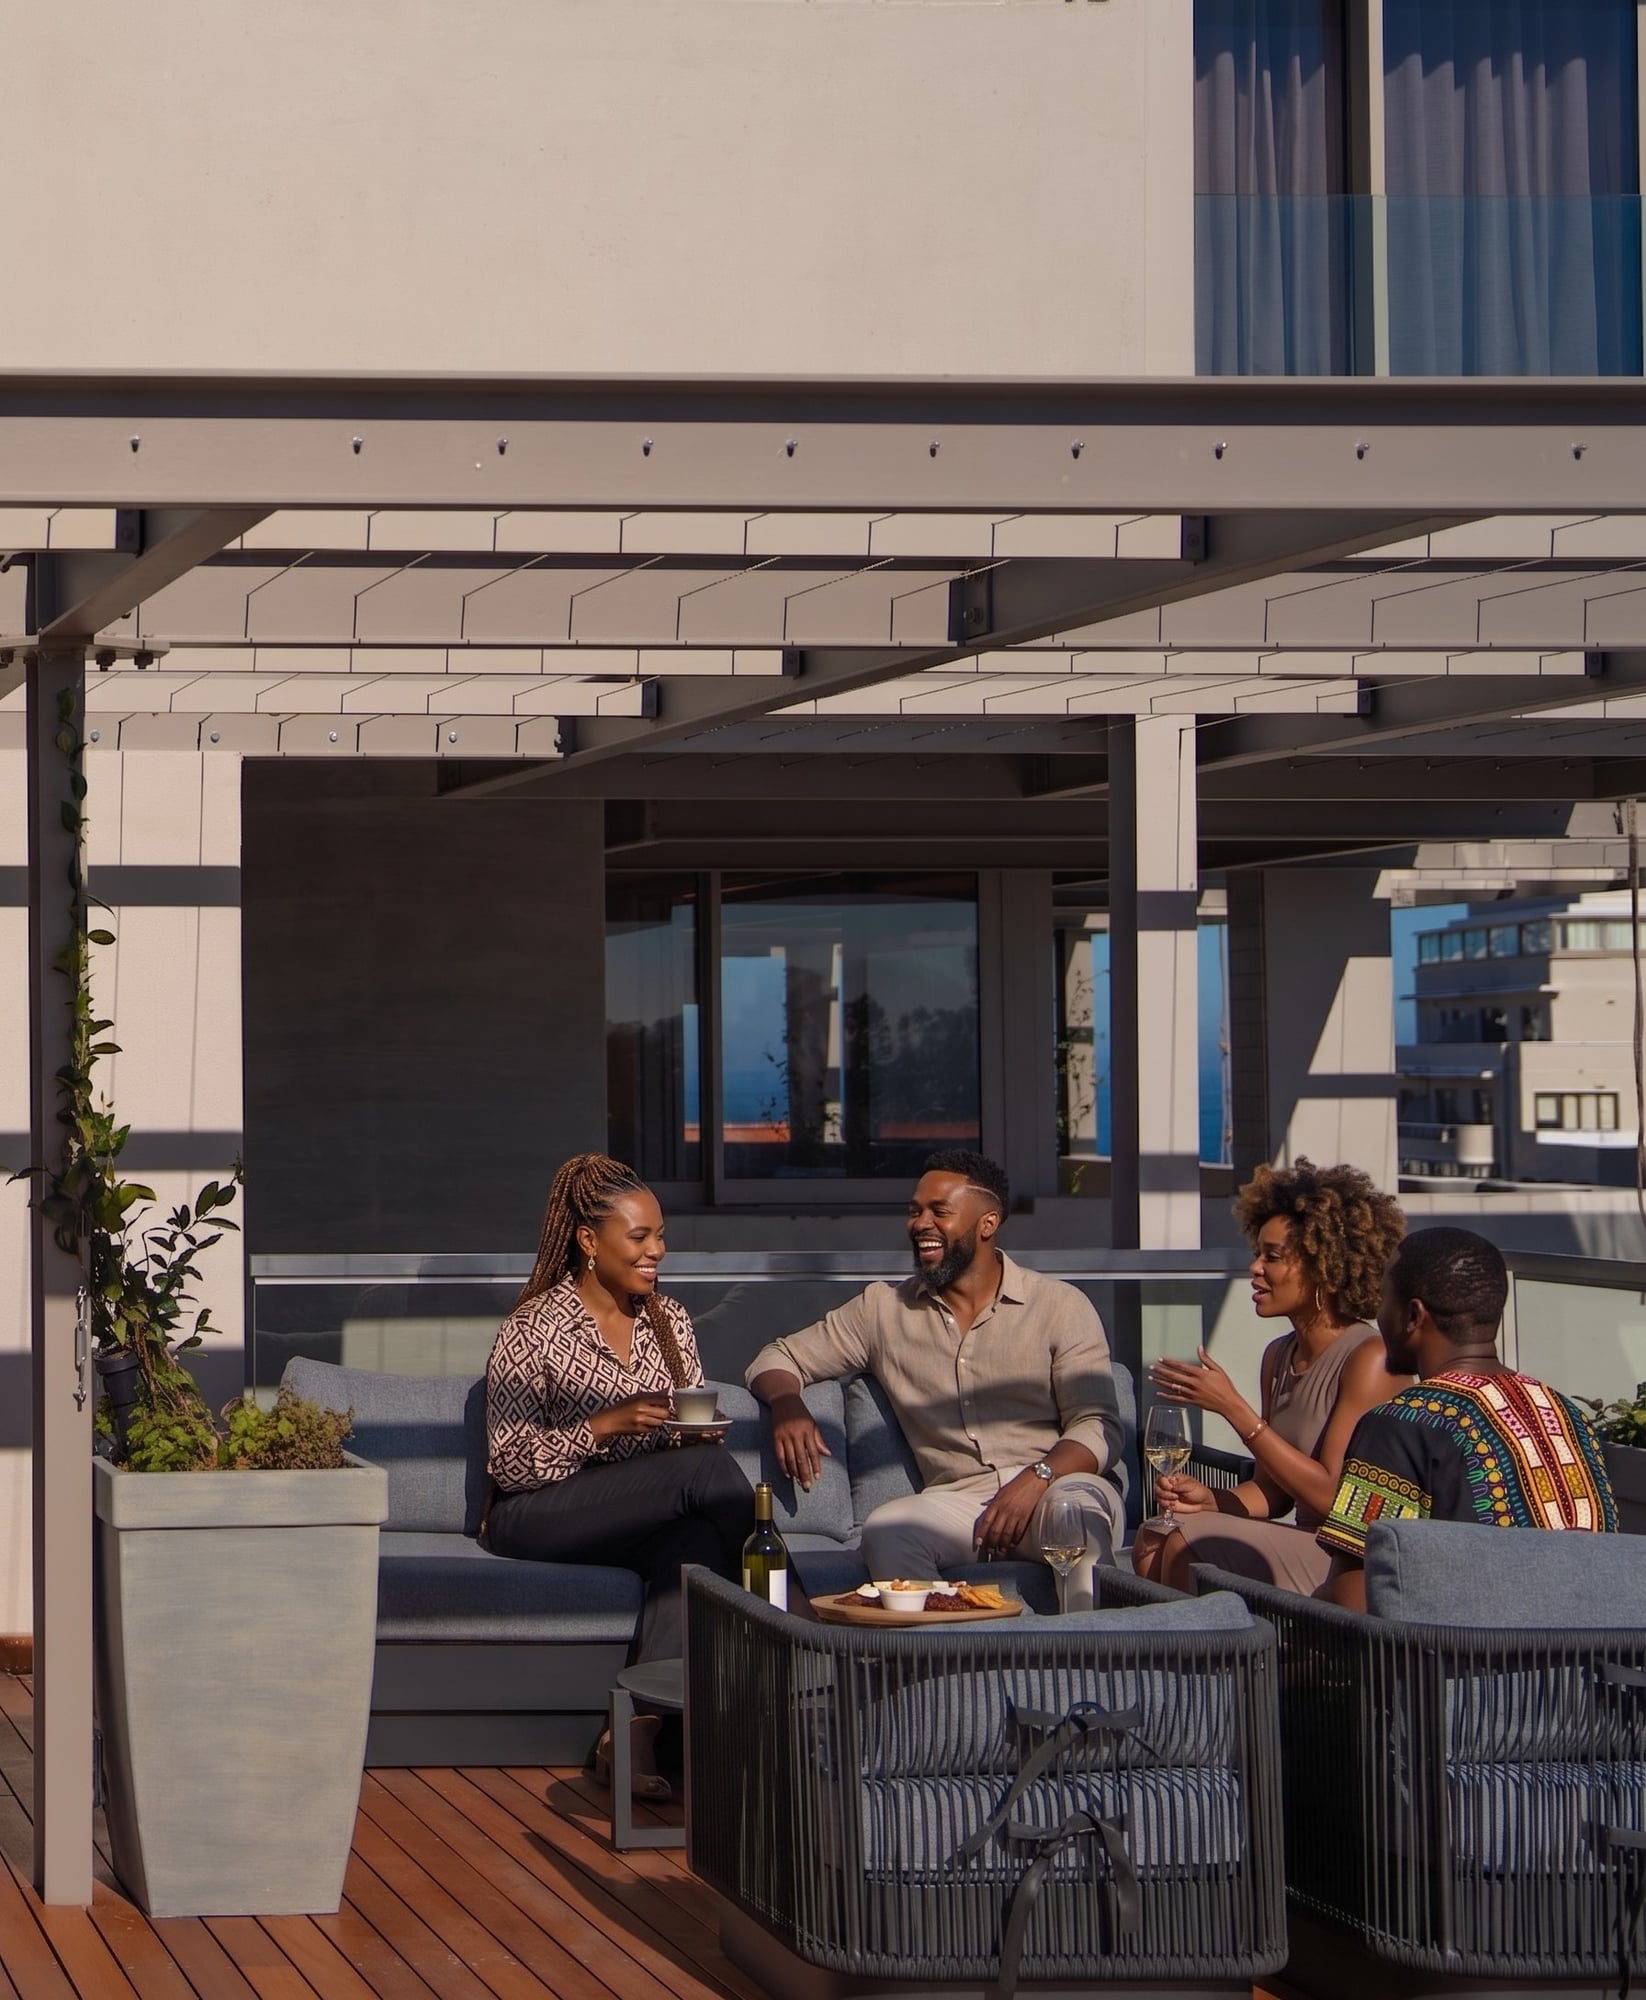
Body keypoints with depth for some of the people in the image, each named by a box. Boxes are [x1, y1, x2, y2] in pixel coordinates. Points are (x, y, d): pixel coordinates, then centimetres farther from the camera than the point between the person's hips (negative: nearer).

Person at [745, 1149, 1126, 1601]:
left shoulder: (1059, 1306, 6)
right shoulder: (884, 1308, 16)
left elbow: (1099, 1428, -2)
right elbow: (778, 1359, 23)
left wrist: (1035, 1479, -23)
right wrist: (787, 1403, -3)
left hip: (1057, 1484, -2)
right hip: (958, 1499, 2)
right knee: (884, 1531, -32)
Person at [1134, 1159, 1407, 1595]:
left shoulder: (1370, 1359, -14)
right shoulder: (1279, 1357, 11)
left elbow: (1330, 1495, -19)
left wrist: (1233, 1408, -20)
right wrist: (1209, 1499, -7)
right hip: (1304, 1546, 8)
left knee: (1187, 1547, -19)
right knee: (1153, 1543, -9)